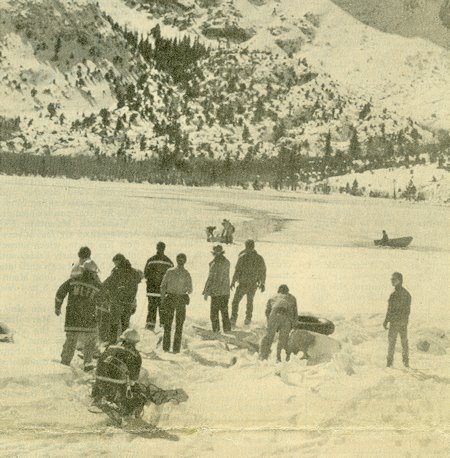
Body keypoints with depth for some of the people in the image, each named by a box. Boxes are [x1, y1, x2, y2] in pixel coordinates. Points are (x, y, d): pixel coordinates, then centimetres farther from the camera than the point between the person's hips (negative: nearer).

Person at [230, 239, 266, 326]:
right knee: (250, 301, 24)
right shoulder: (259, 258, -3)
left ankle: (233, 320, -2)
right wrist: (262, 284, 15)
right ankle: (248, 319, 30)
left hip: (243, 284, -4)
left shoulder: (242, 257, -14)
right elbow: (263, 272, 3)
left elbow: (237, 271, -14)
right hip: (253, 285, 4)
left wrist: (233, 282, -4)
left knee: (235, 301, 8)